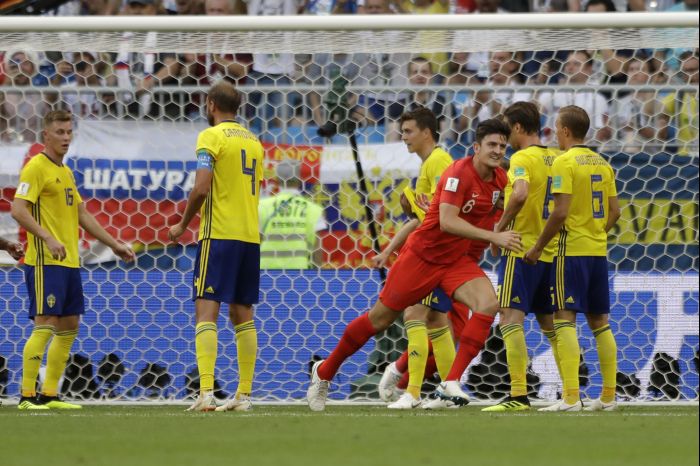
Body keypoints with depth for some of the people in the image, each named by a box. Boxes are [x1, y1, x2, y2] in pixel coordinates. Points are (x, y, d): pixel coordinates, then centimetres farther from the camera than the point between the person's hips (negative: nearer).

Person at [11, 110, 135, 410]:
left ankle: (50, 394, 13)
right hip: (45, 262, -9)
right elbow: (18, 210, -18)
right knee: (45, 325, -13)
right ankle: (27, 395, -11)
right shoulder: (36, 168, -8)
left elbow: (82, 215, 26)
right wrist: (48, 238, -28)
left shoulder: (66, 172, 19)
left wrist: (114, 244, 24)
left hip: (70, 261, 9)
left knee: (69, 326, 8)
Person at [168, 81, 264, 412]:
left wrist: (183, 225, -3)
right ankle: (244, 394, 9)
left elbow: (201, 188, -15)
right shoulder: (253, 142, 17)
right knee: (242, 314, 11)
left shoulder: (211, 137, -6)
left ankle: (206, 392, -22)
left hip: (219, 234, -7)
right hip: (250, 235, 7)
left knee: (206, 310, -10)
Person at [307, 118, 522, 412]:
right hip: (423, 254, -5)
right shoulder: (459, 173, -22)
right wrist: (493, 236, -39)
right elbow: (447, 222, -34)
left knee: (488, 303, -22)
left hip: (457, 261, 5)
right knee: (380, 319, 6)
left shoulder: (499, 179, -1)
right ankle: (324, 372, 28)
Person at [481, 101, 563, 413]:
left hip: (522, 250, -8)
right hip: (551, 252, 8)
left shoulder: (522, 158, -12)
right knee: (550, 325, 16)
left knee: (511, 319, -11)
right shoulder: (556, 159, 11)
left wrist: (501, 226, -17)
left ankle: (519, 395, -21)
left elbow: (520, 194, -29)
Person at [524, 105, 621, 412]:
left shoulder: (565, 162, -11)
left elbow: (561, 212, -18)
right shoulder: (602, 163, 11)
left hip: (572, 249, -7)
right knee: (599, 322, 12)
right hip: (598, 250, 7)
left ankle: (571, 397, -18)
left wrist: (538, 247, -10)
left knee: (565, 319, -9)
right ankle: (608, 396, 14)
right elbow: (614, 211, 11)